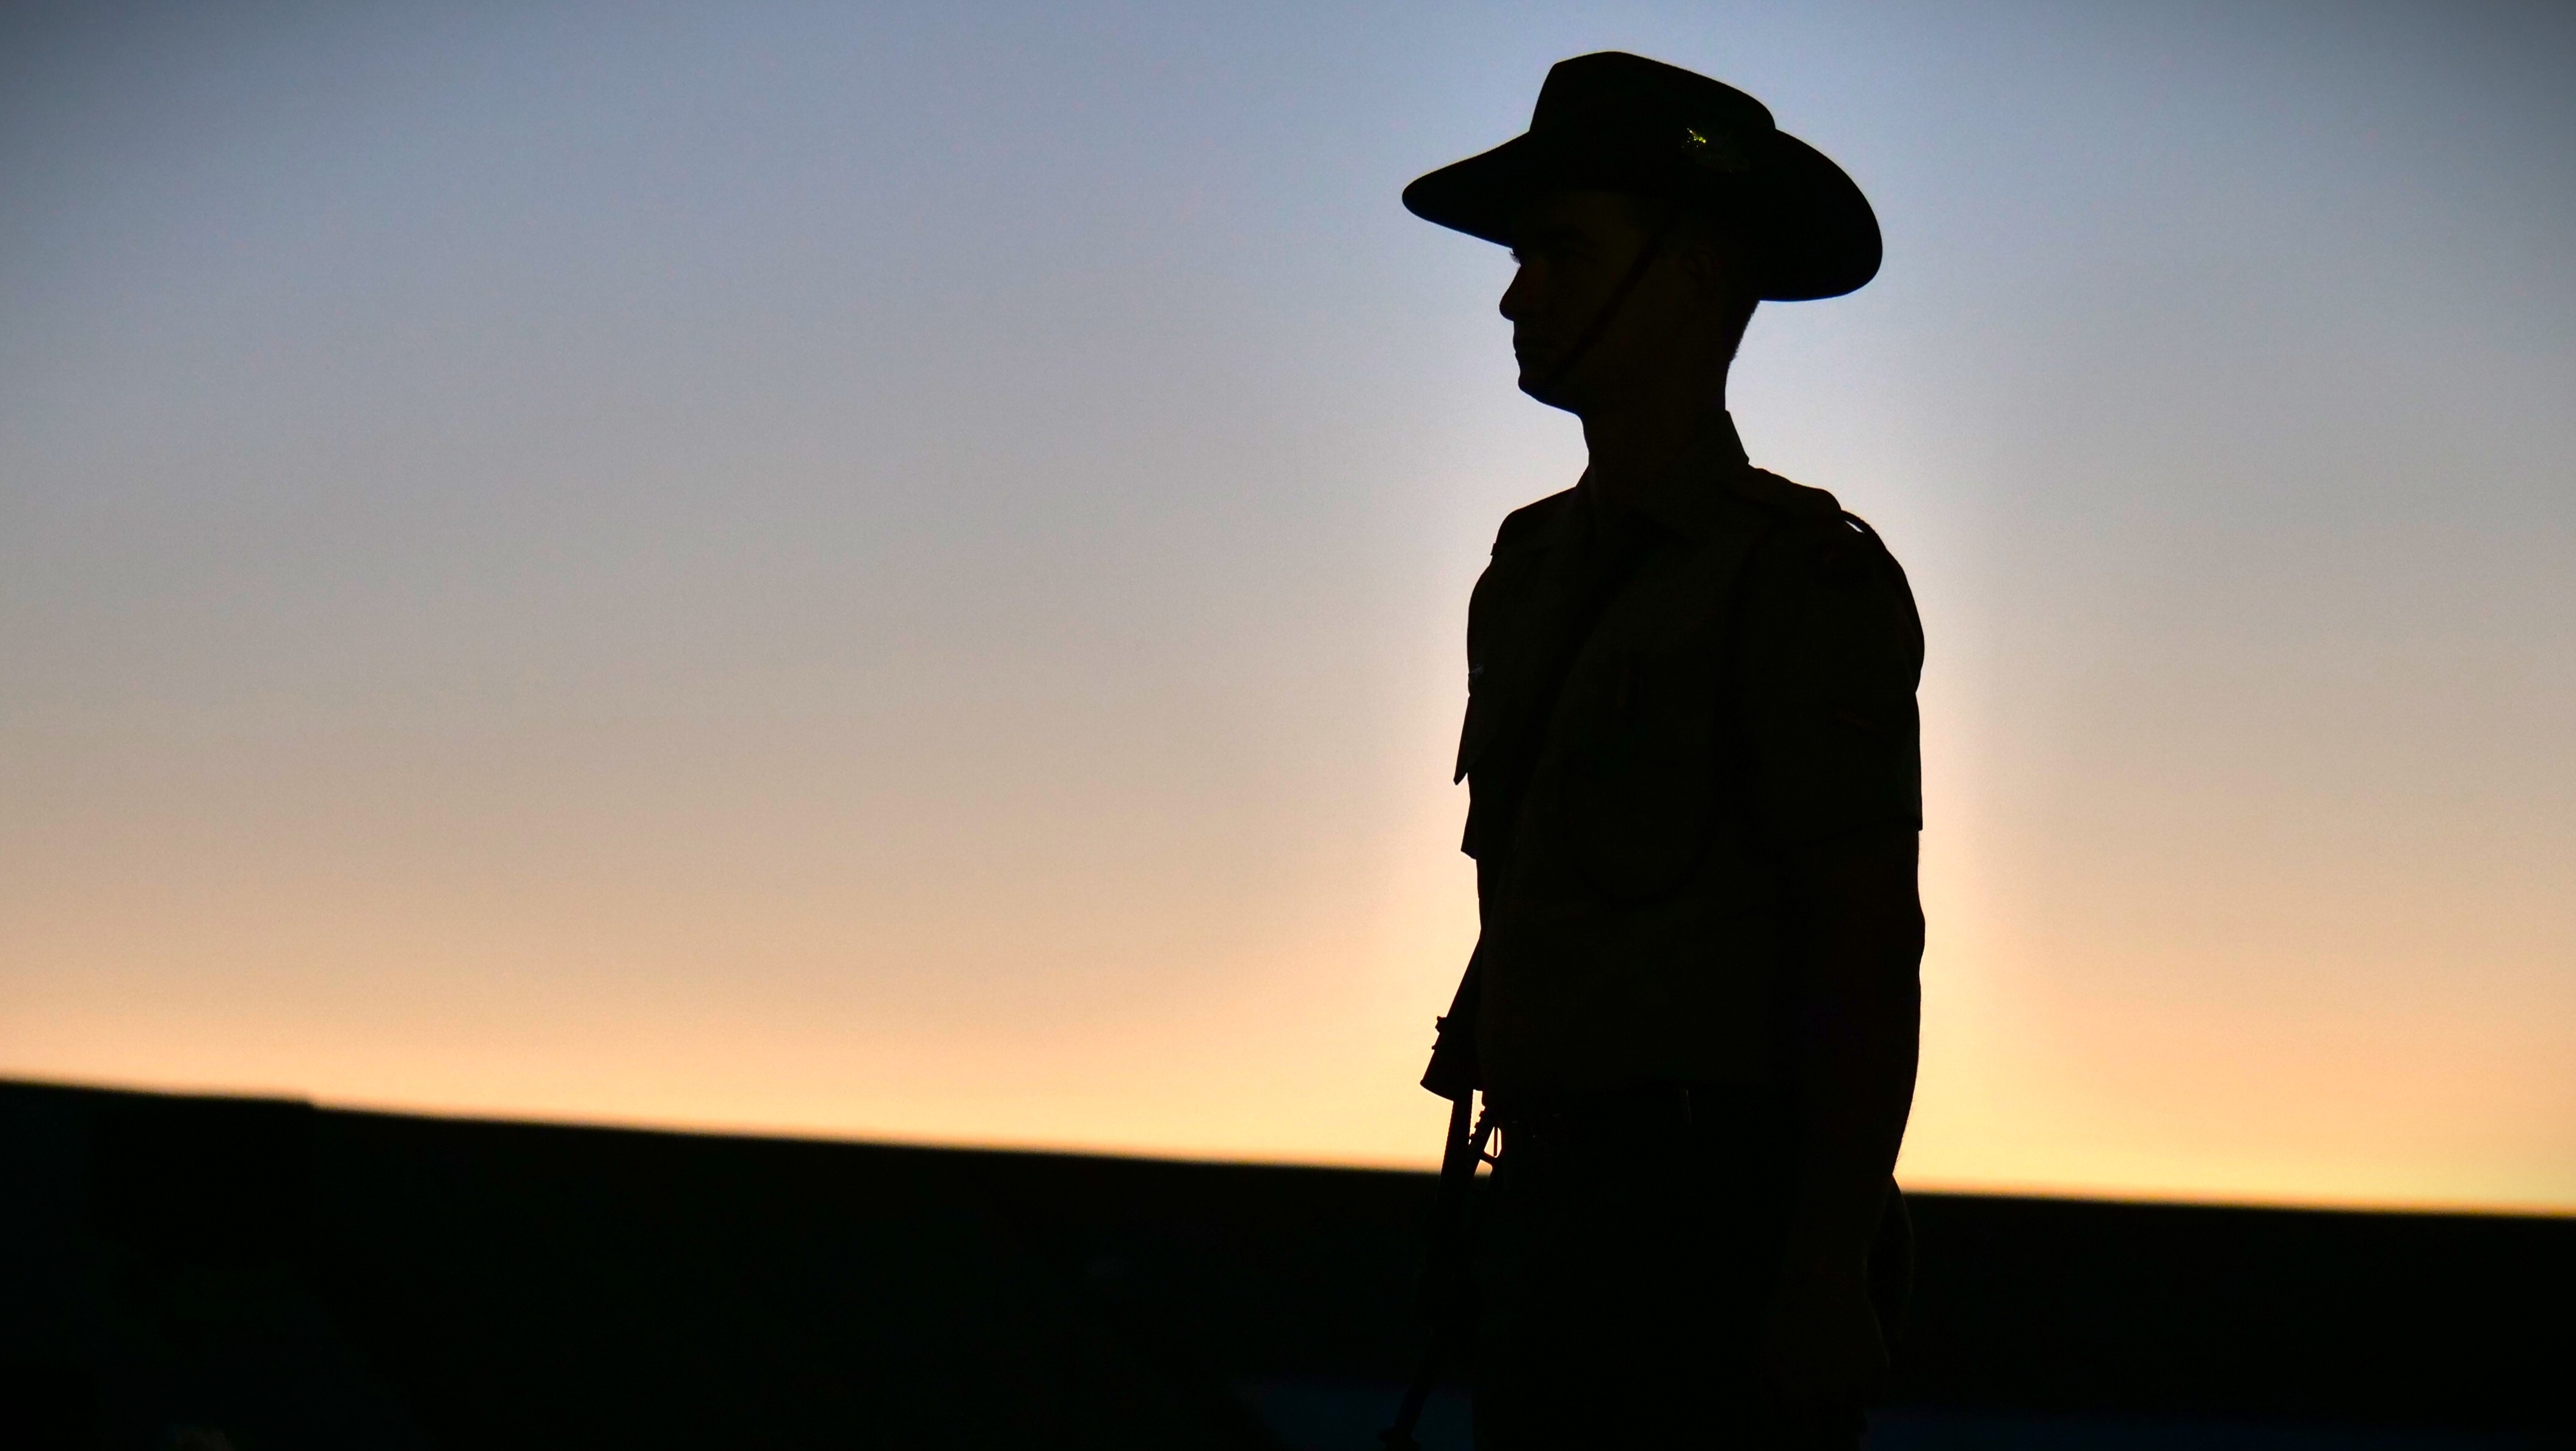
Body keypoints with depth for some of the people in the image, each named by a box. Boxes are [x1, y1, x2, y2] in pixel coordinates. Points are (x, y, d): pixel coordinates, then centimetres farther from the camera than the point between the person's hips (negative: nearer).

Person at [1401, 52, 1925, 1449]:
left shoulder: (1802, 574, -8)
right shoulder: (1540, 572, 17)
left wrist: (1831, 1273, -19)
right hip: (1560, 1203, 8)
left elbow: (1872, 950, -13)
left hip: (1727, 1219, -8)